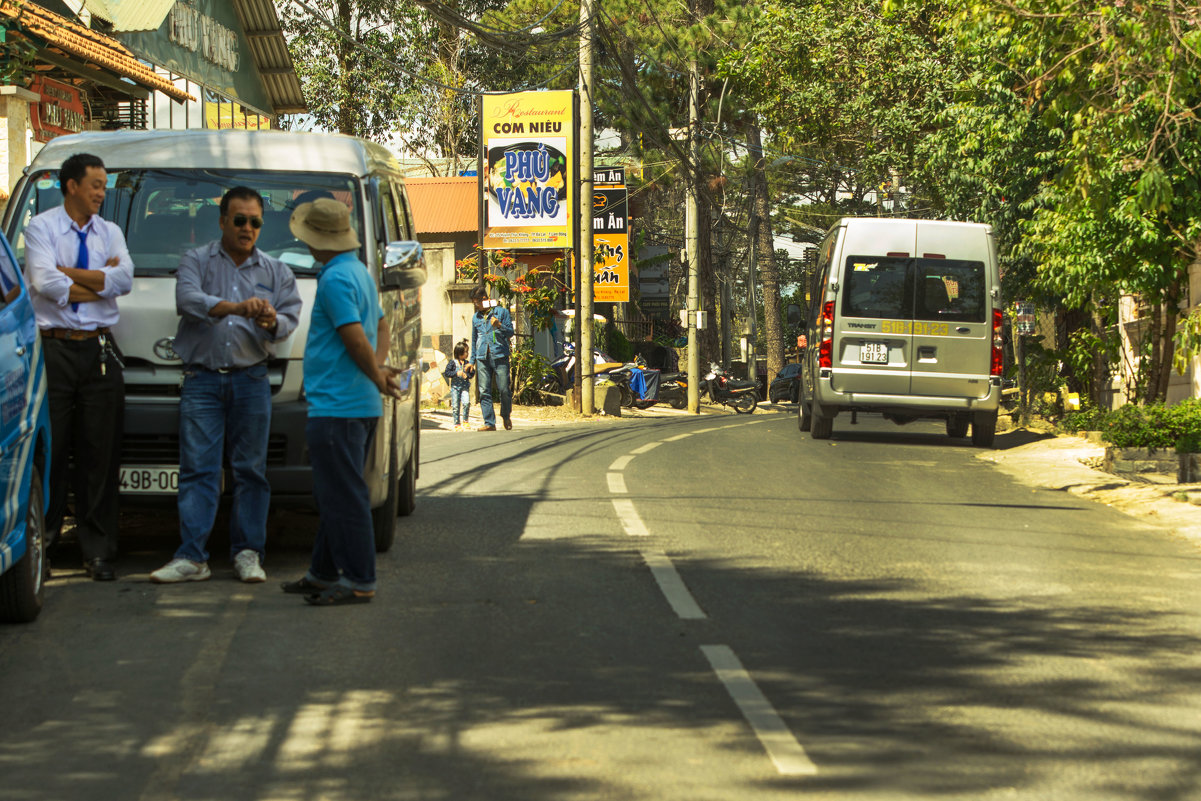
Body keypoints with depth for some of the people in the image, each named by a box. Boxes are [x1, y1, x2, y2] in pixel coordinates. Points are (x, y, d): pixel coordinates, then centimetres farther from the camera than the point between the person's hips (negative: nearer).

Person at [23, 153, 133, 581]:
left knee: (101, 454, 2)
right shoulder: (41, 227, 1)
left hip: (100, 352, 3)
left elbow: (124, 280, -5)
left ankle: (98, 550, 5)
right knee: (49, 451, -3)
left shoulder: (110, 233, 13)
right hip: (54, 349, -3)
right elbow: (44, 282, -14)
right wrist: (99, 280, -4)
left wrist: (68, 272, -9)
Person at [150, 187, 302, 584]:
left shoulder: (275, 271, 15)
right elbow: (188, 299, -12)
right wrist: (237, 307, -27)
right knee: (198, 469, -5)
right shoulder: (196, 262, 7)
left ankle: (248, 553, 7)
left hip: (251, 380, 2)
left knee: (251, 469, 1)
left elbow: (291, 316, 4)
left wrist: (272, 322, -20)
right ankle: (191, 557, -7)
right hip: (202, 379, -2)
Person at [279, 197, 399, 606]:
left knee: (343, 496, -7)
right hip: (362, 404, 11)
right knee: (336, 495, 17)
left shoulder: (336, 279, -16)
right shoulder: (360, 272, 17)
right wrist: (379, 368, 10)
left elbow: (357, 340, -21)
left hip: (337, 406, -11)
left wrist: (378, 377, -7)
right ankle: (324, 573, 25)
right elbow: (382, 328, 26)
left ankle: (358, 581, -6)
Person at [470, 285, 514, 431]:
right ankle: (489, 423, -4)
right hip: (482, 358, 4)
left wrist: (499, 326, -17)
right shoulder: (476, 318, 18)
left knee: (504, 390, -4)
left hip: (499, 356, -4)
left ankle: (506, 416, 20)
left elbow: (510, 332, 3)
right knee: (484, 391, -5)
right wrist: (472, 361, 22)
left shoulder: (501, 312, 5)